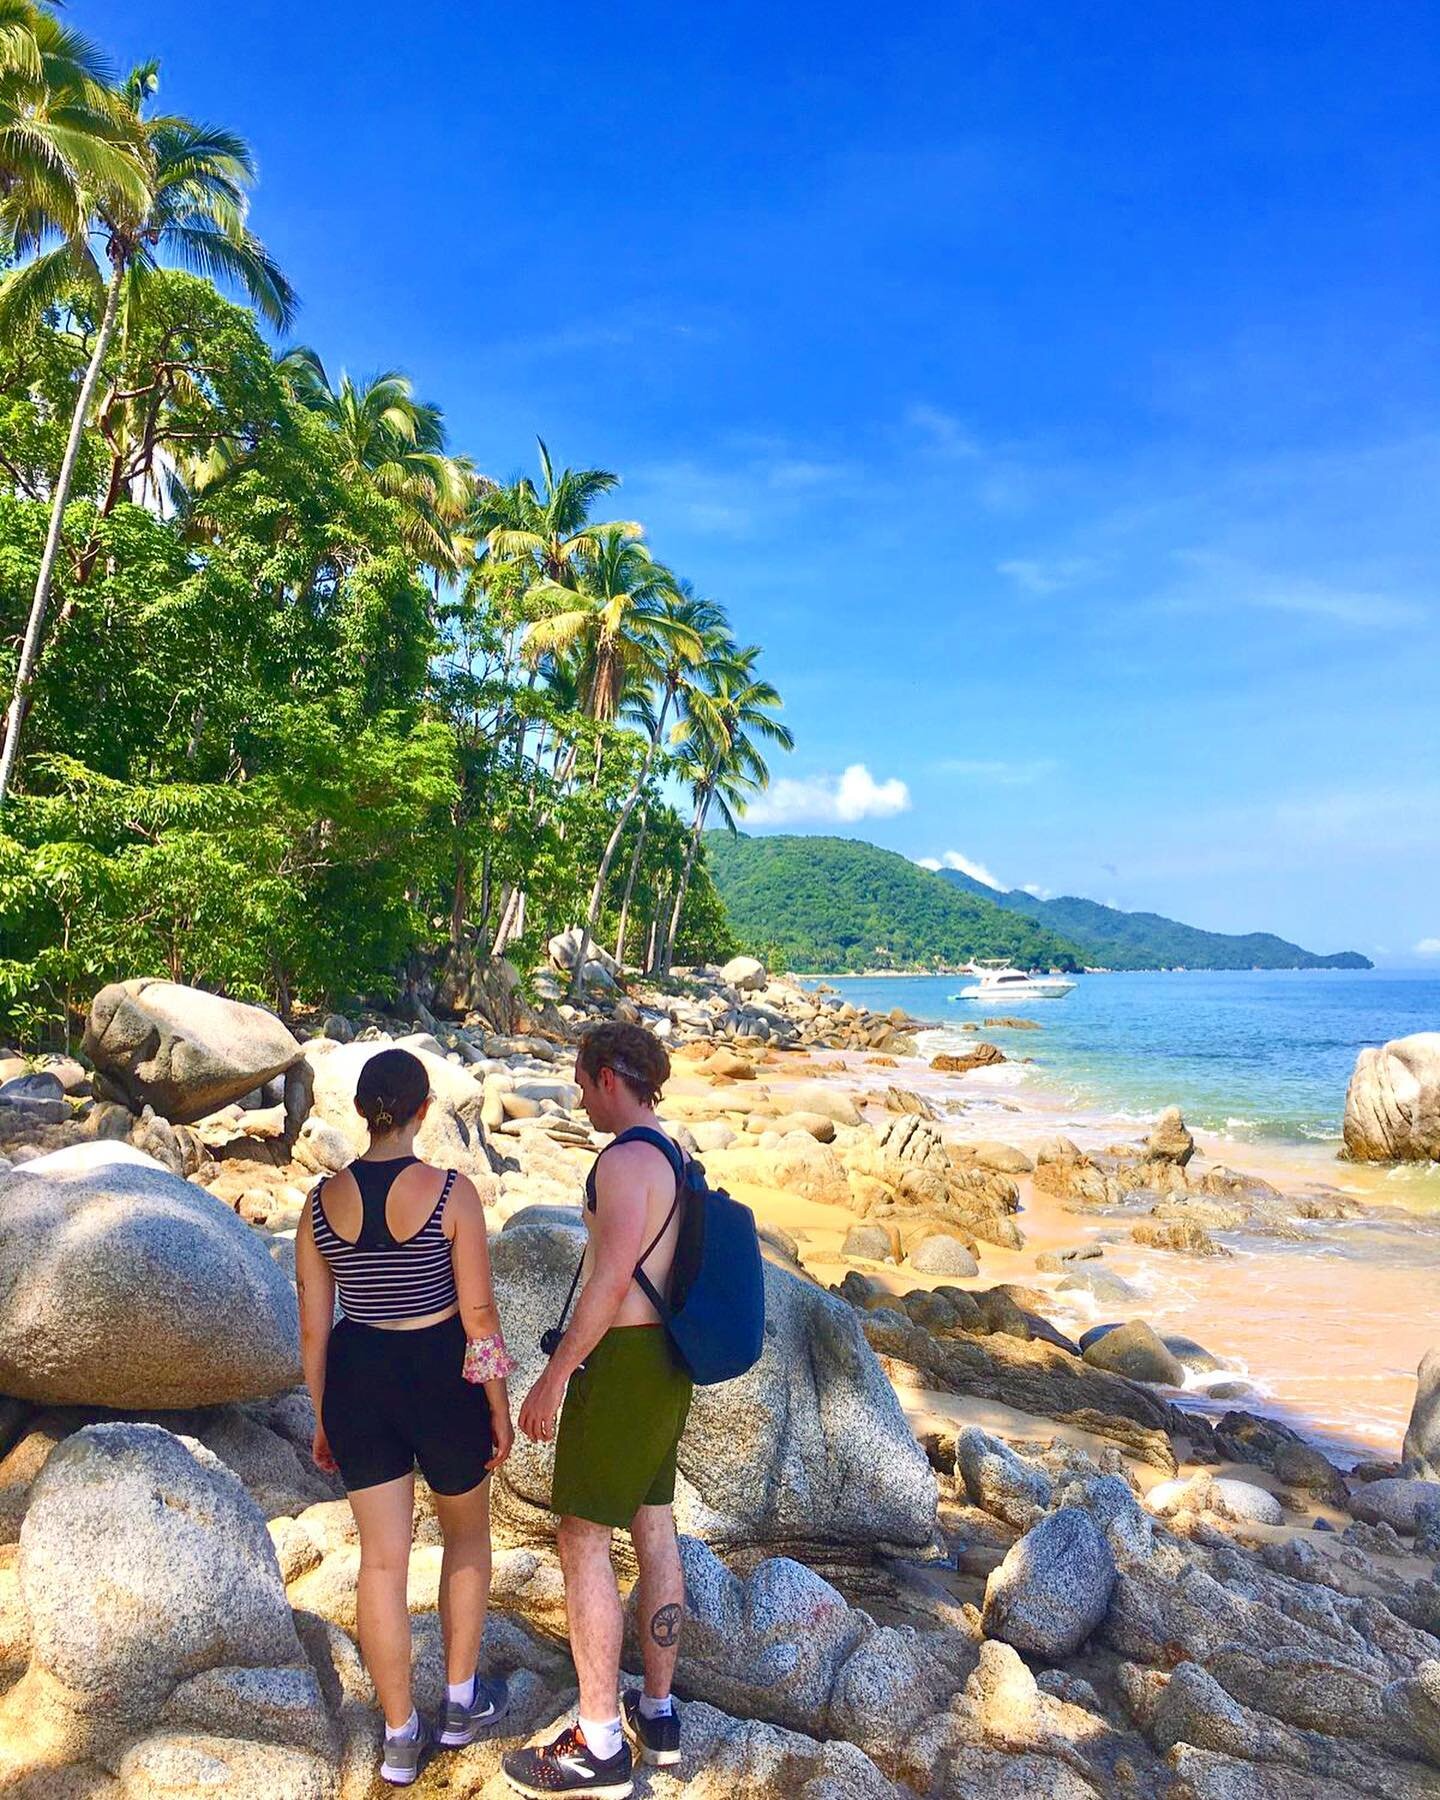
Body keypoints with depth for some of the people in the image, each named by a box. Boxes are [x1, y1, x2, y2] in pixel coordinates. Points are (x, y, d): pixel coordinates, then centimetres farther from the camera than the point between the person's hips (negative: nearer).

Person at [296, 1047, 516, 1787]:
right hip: (440, 1378, -3)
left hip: (356, 1381, 3)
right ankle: (462, 1701, 33)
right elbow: (478, 1313, -13)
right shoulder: (452, 1190, -16)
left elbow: (312, 1326, 2)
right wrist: (500, 1408, -2)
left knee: (382, 1559, 14)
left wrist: (322, 1418, 14)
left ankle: (401, 1739, 27)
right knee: (467, 1531, 23)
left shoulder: (322, 1200, -4)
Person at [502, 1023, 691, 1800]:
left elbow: (612, 1277, -27)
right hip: (663, 1362, 10)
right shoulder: (673, 1158, 10)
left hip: (620, 1364, -10)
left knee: (582, 1543, 1)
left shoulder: (625, 1158, -21)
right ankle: (657, 1713, 28)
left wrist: (553, 1377, -20)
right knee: (654, 1531, 16)